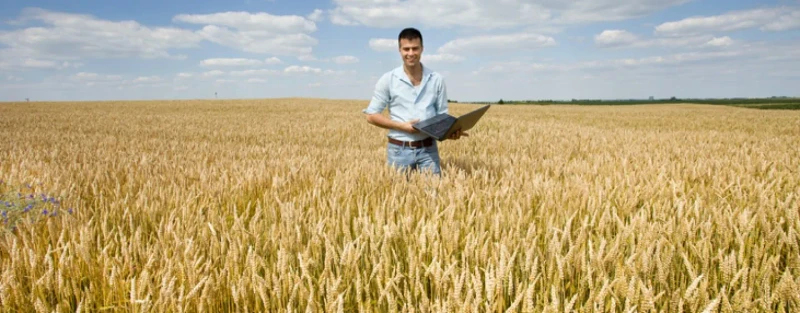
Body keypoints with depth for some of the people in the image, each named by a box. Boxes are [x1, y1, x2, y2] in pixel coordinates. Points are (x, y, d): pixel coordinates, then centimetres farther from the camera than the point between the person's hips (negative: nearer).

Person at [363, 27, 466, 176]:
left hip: (428, 149, 1)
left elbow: (442, 115, 9)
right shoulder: (388, 79, -2)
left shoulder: (437, 79, 3)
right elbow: (371, 115, 0)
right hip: (399, 150, -1)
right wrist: (402, 126, -13)